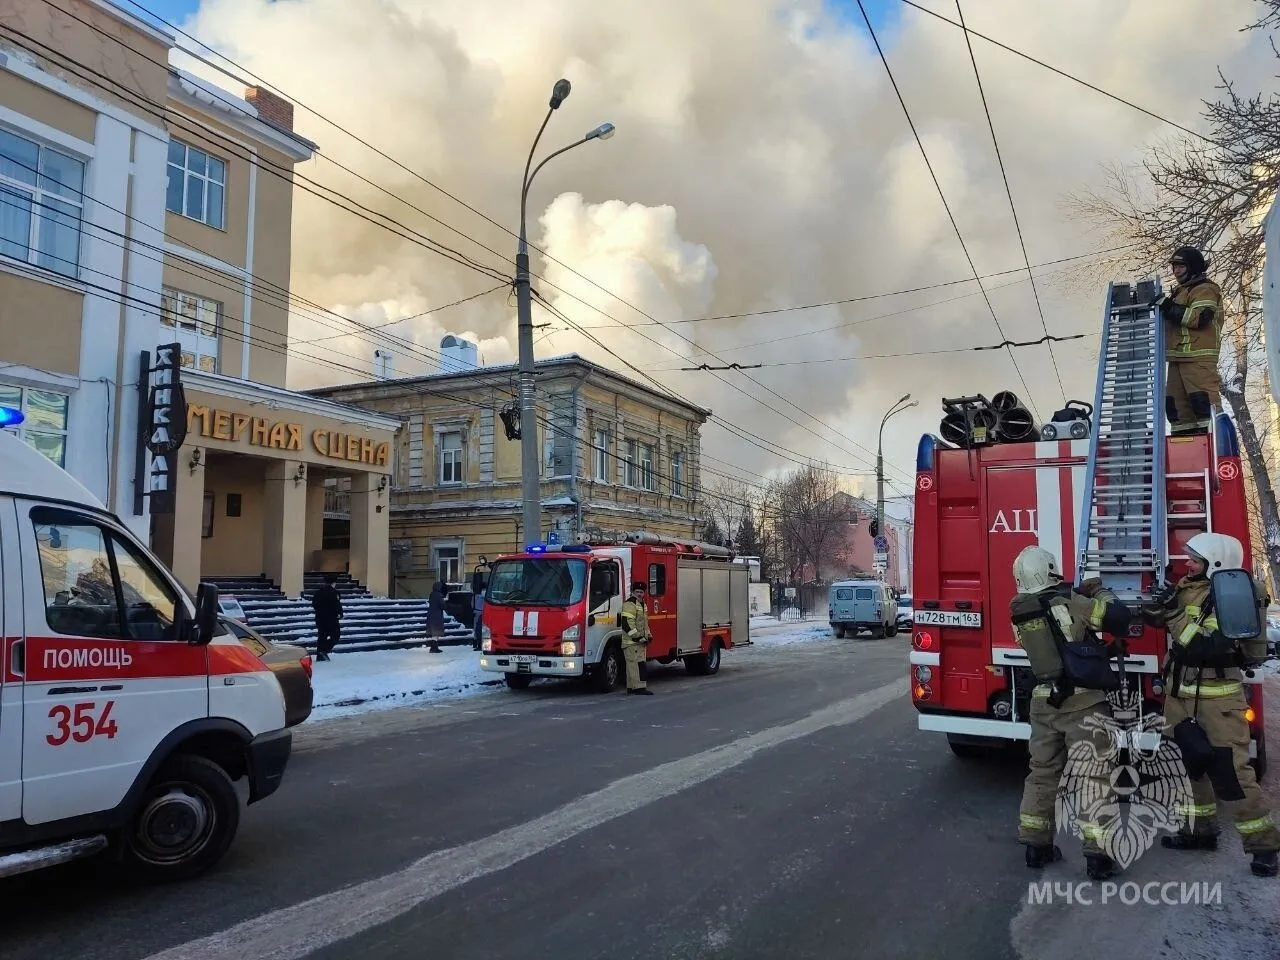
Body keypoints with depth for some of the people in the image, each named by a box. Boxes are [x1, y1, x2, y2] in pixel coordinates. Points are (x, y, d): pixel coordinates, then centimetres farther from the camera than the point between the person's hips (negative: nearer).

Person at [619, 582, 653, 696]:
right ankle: (639, 687, -15)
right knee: (638, 664, -13)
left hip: (640, 641, 10)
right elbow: (627, 624, -20)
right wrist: (639, 637, -19)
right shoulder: (629, 604, -12)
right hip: (632, 642, -10)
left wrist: (648, 635, 15)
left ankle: (631, 687, 15)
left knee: (632, 664, 12)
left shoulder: (642, 604, 20)